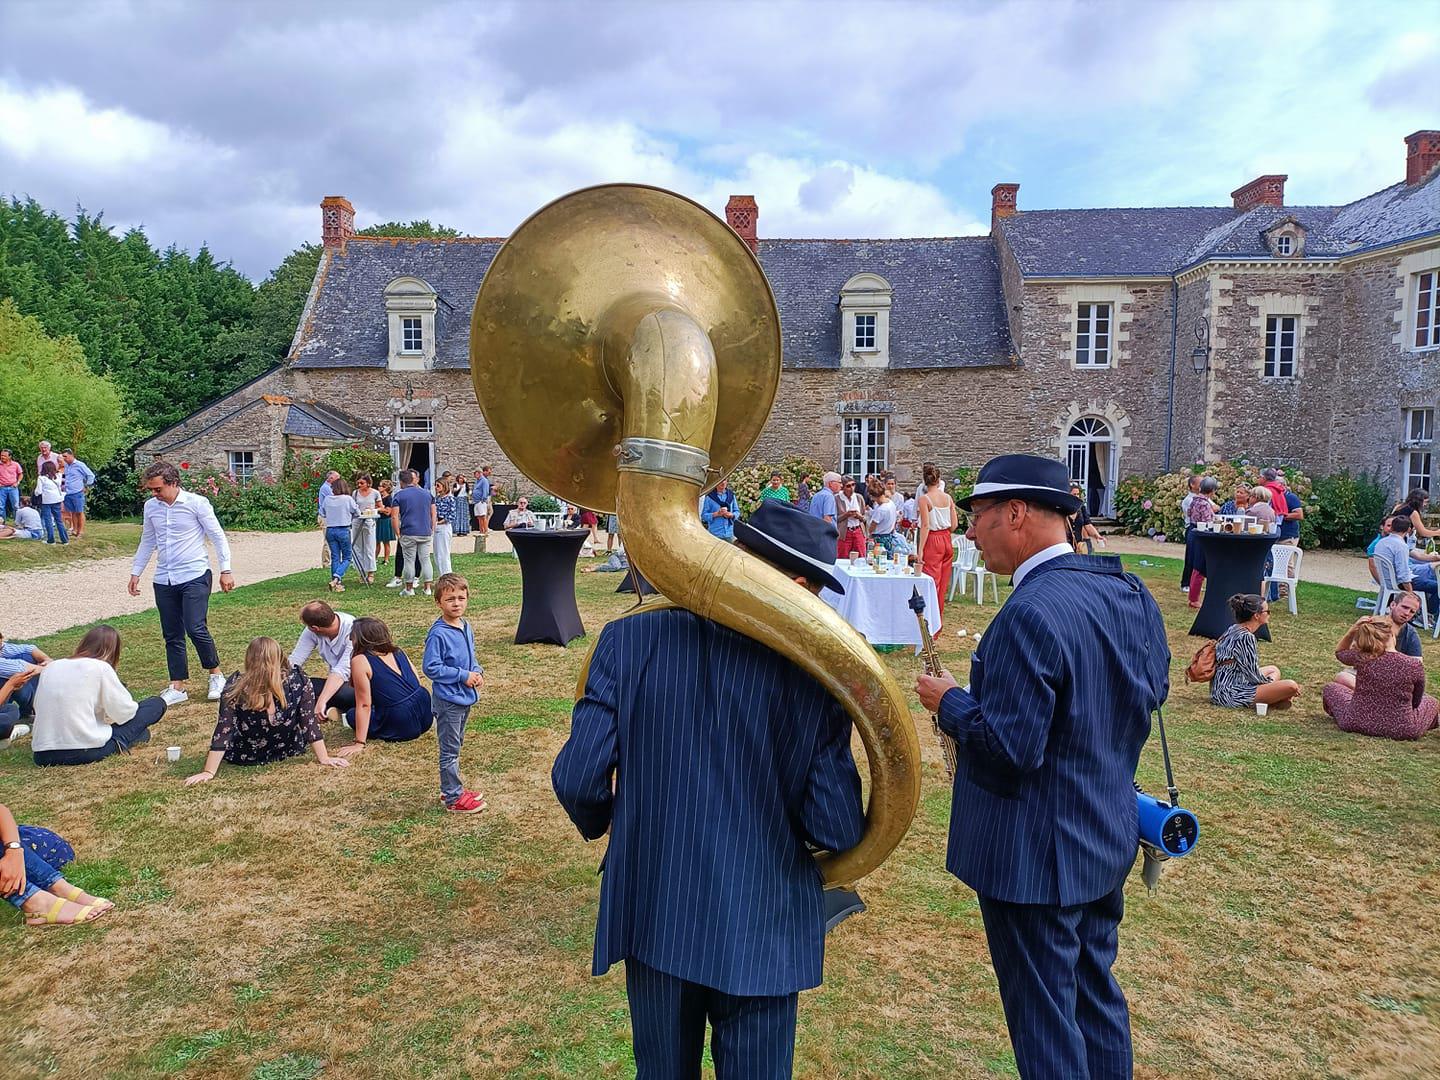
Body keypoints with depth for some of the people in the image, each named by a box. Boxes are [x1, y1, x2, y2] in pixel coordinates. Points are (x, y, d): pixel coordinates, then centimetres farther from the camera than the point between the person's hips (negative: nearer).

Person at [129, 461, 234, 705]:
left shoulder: (197, 503, -7)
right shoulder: (151, 507, 7)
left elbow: (217, 536, -4)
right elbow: (147, 542, 19)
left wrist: (225, 570, -7)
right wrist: (135, 573, 19)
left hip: (194, 577, -5)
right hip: (164, 581, 5)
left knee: (196, 629, -14)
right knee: (172, 636, 7)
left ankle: (216, 675, 6)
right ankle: (177, 688, 15)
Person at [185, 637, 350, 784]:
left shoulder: (235, 686, -20)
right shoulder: (298, 680, -20)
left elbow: (223, 729, -20)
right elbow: (309, 722, -16)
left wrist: (209, 772, -17)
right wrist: (323, 758, -11)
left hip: (244, 757, 1)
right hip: (290, 749, 0)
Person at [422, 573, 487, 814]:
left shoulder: (466, 628, 4)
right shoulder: (438, 634, -20)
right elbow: (430, 667, -20)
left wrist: (477, 671, -3)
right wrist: (463, 676, -20)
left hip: (465, 697, 8)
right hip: (447, 700, -8)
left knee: (456, 746, 20)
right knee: (450, 750, 3)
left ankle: (452, 788, 34)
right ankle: (453, 798, 13)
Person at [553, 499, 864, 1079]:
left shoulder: (630, 638, -13)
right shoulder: (814, 672, -17)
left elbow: (578, 779, -13)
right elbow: (837, 830, -16)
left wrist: (600, 823, 9)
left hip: (653, 921, 2)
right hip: (762, 934, -1)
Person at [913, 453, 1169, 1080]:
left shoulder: (1030, 615, -28)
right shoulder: (1129, 591, 0)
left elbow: (1009, 748, -28)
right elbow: (1153, 690, 11)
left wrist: (949, 703, -12)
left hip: (1037, 856, -9)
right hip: (1110, 837, 9)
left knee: (1044, 1020, 9)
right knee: (1096, 992, 25)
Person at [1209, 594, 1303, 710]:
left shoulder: (1234, 630, 10)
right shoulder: (1246, 637, -19)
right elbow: (1254, 676, -16)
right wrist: (1273, 683, 1)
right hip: (1231, 695, -11)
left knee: (1274, 669, 28)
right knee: (1291, 686, -19)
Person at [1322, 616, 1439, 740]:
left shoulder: (1361, 658, -15)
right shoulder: (1415, 666, -15)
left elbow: (1339, 652, 10)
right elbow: (1416, 702, 0)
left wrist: (1353, 629, -4)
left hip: (1358, 724, -1)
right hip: (1402, 730, 1)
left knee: (1331, 689, 26)